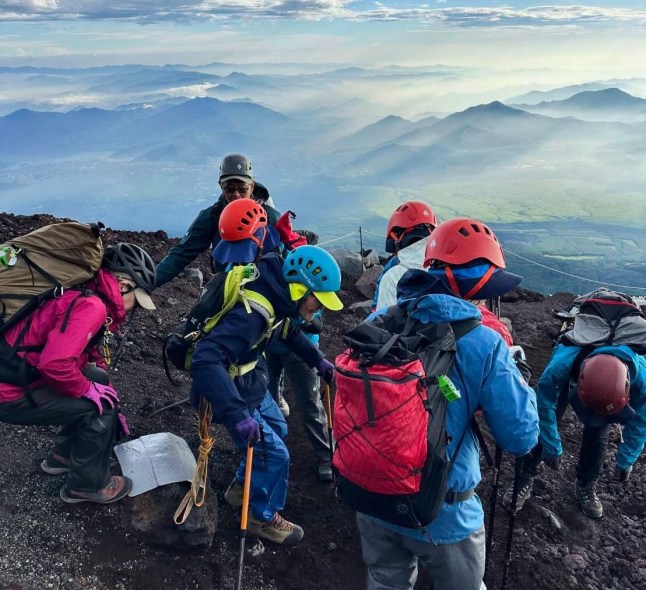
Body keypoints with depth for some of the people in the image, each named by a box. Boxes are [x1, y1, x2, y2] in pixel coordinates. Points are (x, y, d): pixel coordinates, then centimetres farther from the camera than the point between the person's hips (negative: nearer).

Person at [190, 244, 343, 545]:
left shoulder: (277, 297, -7)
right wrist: (236, 414, -50)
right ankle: (263, 518, 26)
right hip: (232, 390, -9)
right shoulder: (251, 313, -36)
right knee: (274, 453, 1)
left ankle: (241, 486, 44)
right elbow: (205, 360, -46)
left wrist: (319, 361, 12)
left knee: (276, 429, 25)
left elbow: (290, 332, 16)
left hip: (251, 381, 9)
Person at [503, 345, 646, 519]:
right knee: (542, 421, -12)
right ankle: (524, 480, 4)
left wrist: (626, 461, -9)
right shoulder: (559, 367, -47)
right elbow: (545, 408, -30)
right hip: (567, 377, -1)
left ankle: (586, 486, 18)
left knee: (598, 433, -6)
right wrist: (552, 449, -18)